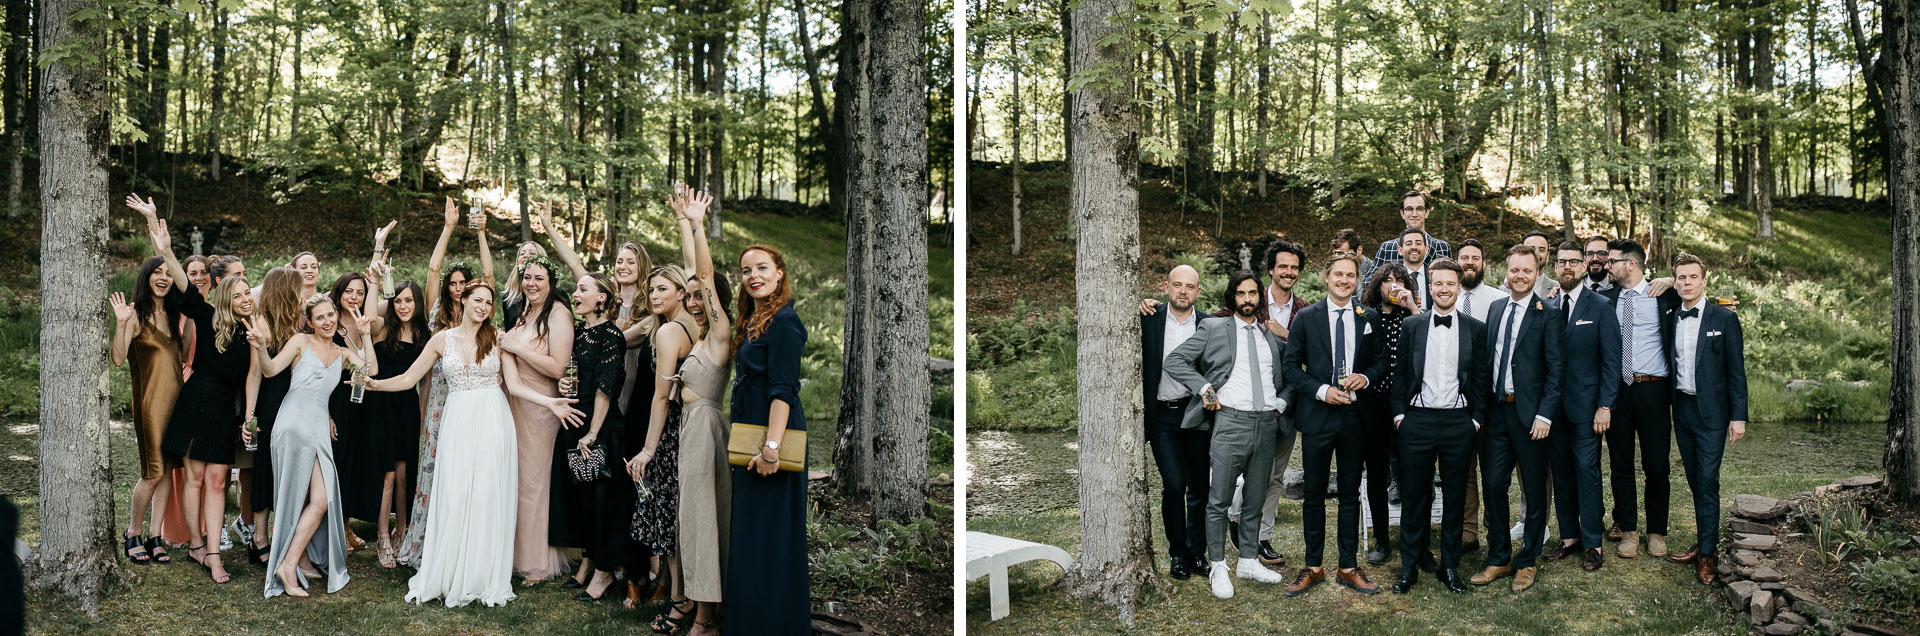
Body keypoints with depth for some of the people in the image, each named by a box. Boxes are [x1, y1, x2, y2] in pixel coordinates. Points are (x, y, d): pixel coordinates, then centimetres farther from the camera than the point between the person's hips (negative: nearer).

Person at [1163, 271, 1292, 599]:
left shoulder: (1272, 336, 15)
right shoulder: (1213, 329, 3)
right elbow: (1174, 361, -1)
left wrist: (1281, 402, 6)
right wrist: (1205, 388, -8)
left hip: (1266, 424, 4)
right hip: (1230, 421, -4)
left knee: (1256, 499, 11)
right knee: (1219, 500, -3)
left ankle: (1248, 561, 22)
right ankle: (1218, 567, 5)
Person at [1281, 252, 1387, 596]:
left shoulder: (1368, 318, 6)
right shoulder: (1306, 317, 1)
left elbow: (1381, 359, 13)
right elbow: (1291, 366, 0)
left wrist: (1365, 377, -8)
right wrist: (1321, 390, -13)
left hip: (1355, 416, 2)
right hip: (1317, 415, -1)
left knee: (1350, 494, 9)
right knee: (1314, 493, 5)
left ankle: (1348, 568, 17)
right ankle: (1313, 567, 15)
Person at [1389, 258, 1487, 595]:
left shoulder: (1476, 329, 5)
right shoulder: (1410, 325, 5)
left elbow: (1483, 377, 5)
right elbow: (1399, 373, 6)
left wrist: (1477, 418, 0)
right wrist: (1399, 413, 0)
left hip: (1458, 422, 0)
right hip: (1417, 420, 0)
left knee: (1455, 498, 7)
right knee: (1414, 496, 4)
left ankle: (1449, 567, 19)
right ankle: (1409, 566, 14)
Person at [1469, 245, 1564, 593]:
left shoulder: (1549, 315, -5)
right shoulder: (1495, 309, 11)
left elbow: (1556, 370, -8)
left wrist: (1544, 415, -15)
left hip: (1529, 414, -5)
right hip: (1496, 411, 5)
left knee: (1535, 491, 6)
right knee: (1493, 485, 6)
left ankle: (1527, 561, 19)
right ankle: (1499, 559, 20)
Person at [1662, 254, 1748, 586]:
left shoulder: (1724, 318, -4)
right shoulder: (1670, 320, 8)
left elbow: (1736, 370, -5)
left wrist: (1738, 416, -10)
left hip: (1711, 410, -4)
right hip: (1681, 407, 5)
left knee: (1707, 481, -6)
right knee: (1694, 481, 10)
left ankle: (1707, 553, -1)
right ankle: (1704, 541, 20)